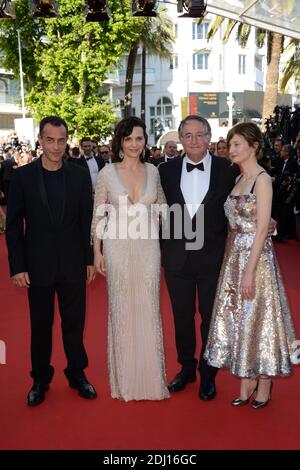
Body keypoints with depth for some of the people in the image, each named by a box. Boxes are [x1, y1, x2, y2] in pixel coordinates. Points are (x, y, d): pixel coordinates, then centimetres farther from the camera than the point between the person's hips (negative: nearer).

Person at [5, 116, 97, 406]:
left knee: (75, 322, 12)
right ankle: (40, 379, 30)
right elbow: (14, 225, -2)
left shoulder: (80, 175, 0)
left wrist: (90, 259, 3)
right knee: (40, 325, 12)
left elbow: (87, 221, 4)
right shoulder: (23, 176, -4)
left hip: (73, 263, 1)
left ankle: (77, 374, 31)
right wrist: (17, 267, -6)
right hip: (38, 264, -1)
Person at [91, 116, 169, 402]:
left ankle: (150, 376, 23)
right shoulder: (107, 173, -2)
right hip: (118, 247, -1)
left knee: (148, 309, 7)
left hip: (148, 248, 2)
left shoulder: (153, 171, 5)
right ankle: (125, 377, 23)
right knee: (121, 310, 7)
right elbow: (98, 215, 0)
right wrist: (97, 252, -2)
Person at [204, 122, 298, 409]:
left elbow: (262, 228, -17)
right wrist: (234, 263, 7)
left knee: (257, 318, 3)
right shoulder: (239, 179, 12)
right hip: (234, 256, 8)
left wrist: (249, 271, -20)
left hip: (255, 256, -7)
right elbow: (236, 223, 12)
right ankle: (247, 382, 25)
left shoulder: (262, 179, -12)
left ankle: (264, 385, 21)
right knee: (239, 318, 11)